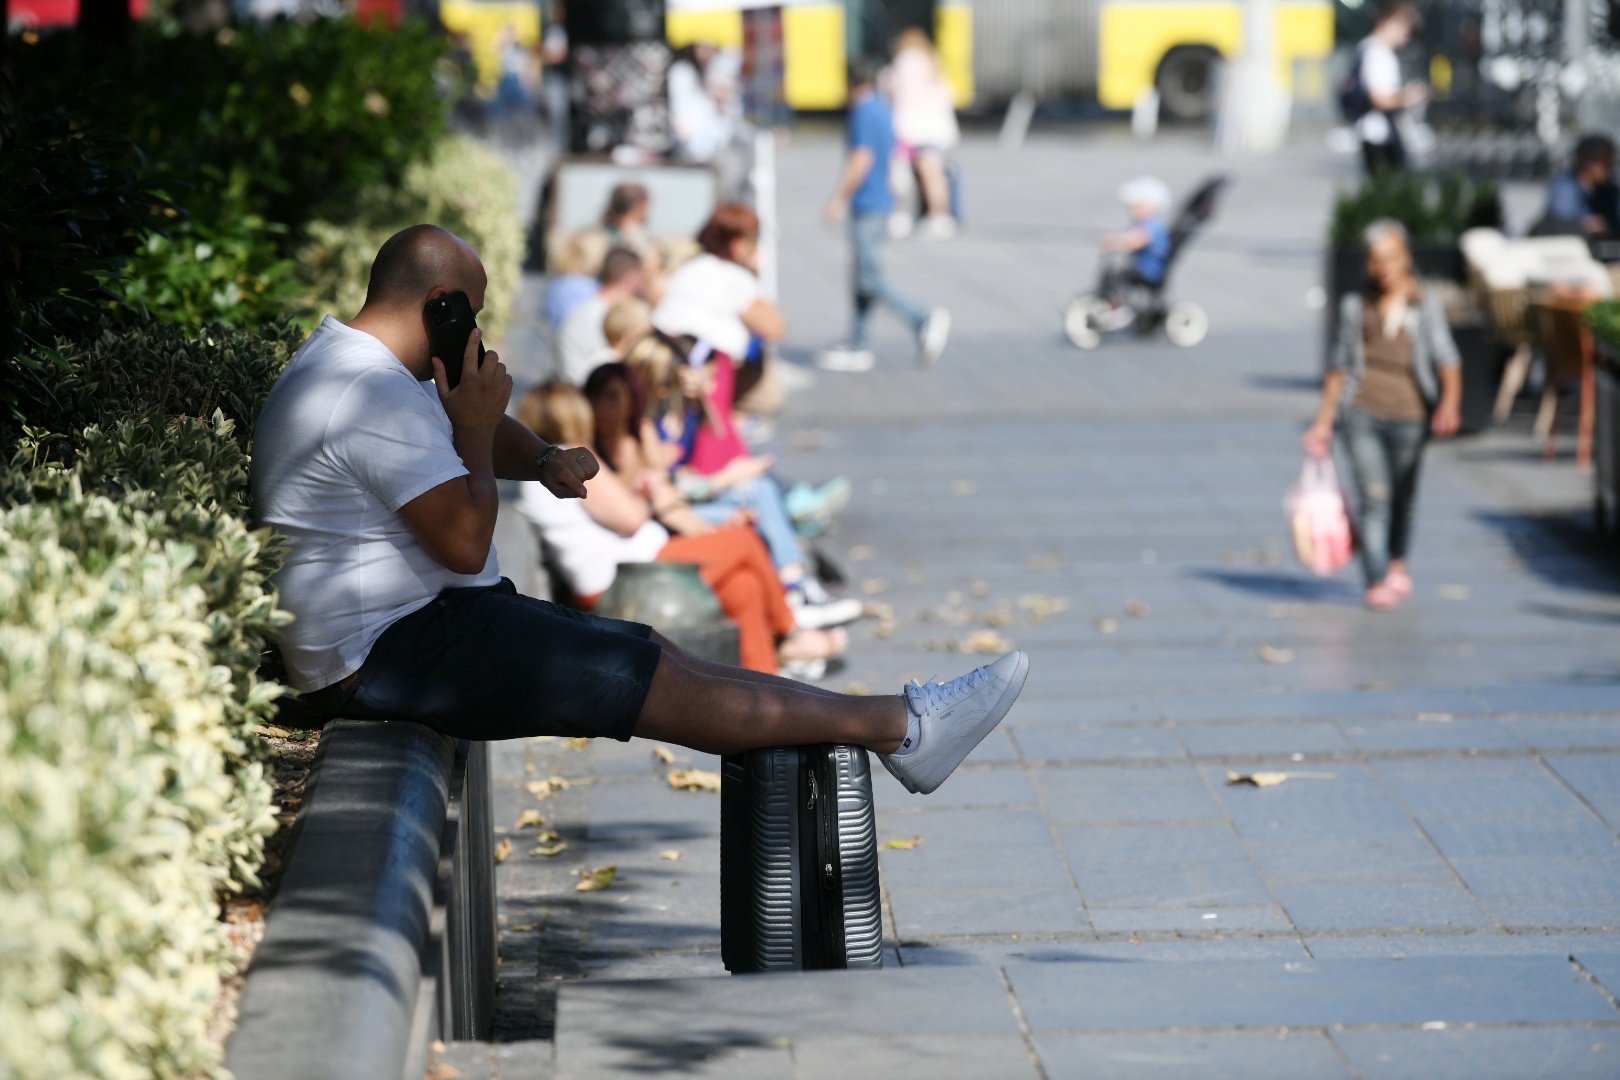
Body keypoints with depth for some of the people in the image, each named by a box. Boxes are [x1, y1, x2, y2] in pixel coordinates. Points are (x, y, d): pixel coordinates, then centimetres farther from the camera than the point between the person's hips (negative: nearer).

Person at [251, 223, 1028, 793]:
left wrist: (542, 460, 3)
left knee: (655, 659, 5)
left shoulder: (350, 363, 15)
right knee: (658, 684, -13)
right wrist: (475, 431, -11)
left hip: (412, 623, 11)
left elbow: (484, 434, 25)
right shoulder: (374, 399, -21)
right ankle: (901, 728, -11)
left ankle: (892, 730, 3)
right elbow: (464, 544, -24)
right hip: (388, 653, -11)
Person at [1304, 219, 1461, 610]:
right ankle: (1377, 582, -16)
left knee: (1402, 496, 12)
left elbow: (1446, 359, -4)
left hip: (1408, 414, 0)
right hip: (1362, 413, 0)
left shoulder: (1426, 304, 5)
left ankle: (1397, 562, 38)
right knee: (1373, 495, -13)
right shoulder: (1355, 306, 10)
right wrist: (1324, 420, 16)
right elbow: (1340, 366, 18)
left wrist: (1450, 402, -22)